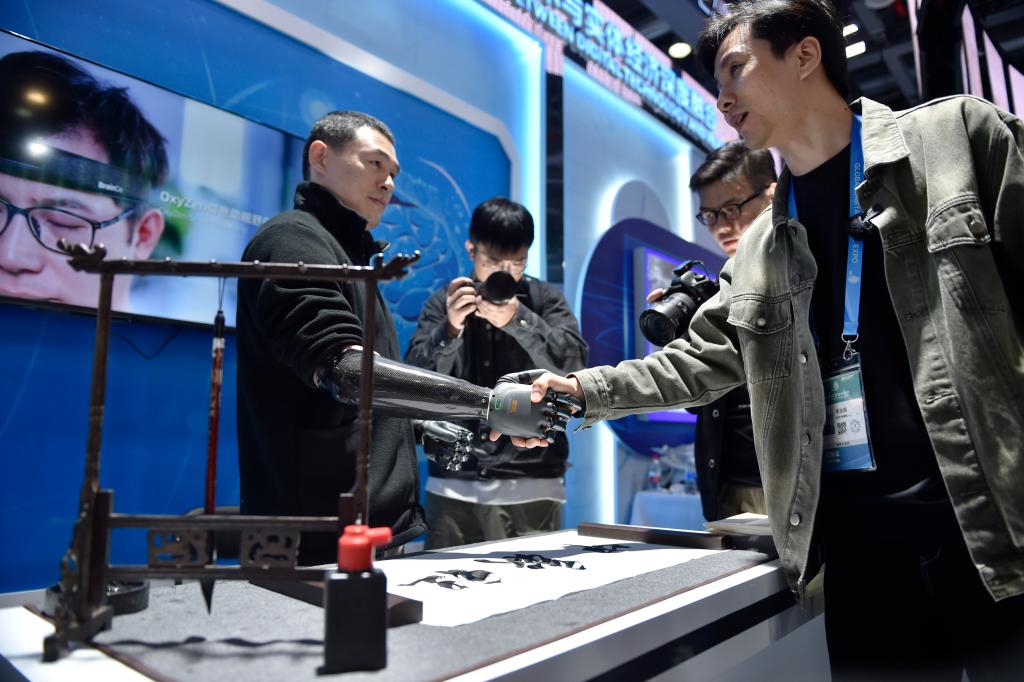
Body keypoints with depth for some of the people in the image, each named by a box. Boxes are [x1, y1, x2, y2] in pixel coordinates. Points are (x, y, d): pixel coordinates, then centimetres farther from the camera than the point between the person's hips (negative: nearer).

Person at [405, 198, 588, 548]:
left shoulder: (546, 298, 7)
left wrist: (518, 321, -20)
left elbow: (574, 363, -7)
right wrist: (449, 329, -18)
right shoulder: (444, 302, 8)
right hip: (453, 484, 1)